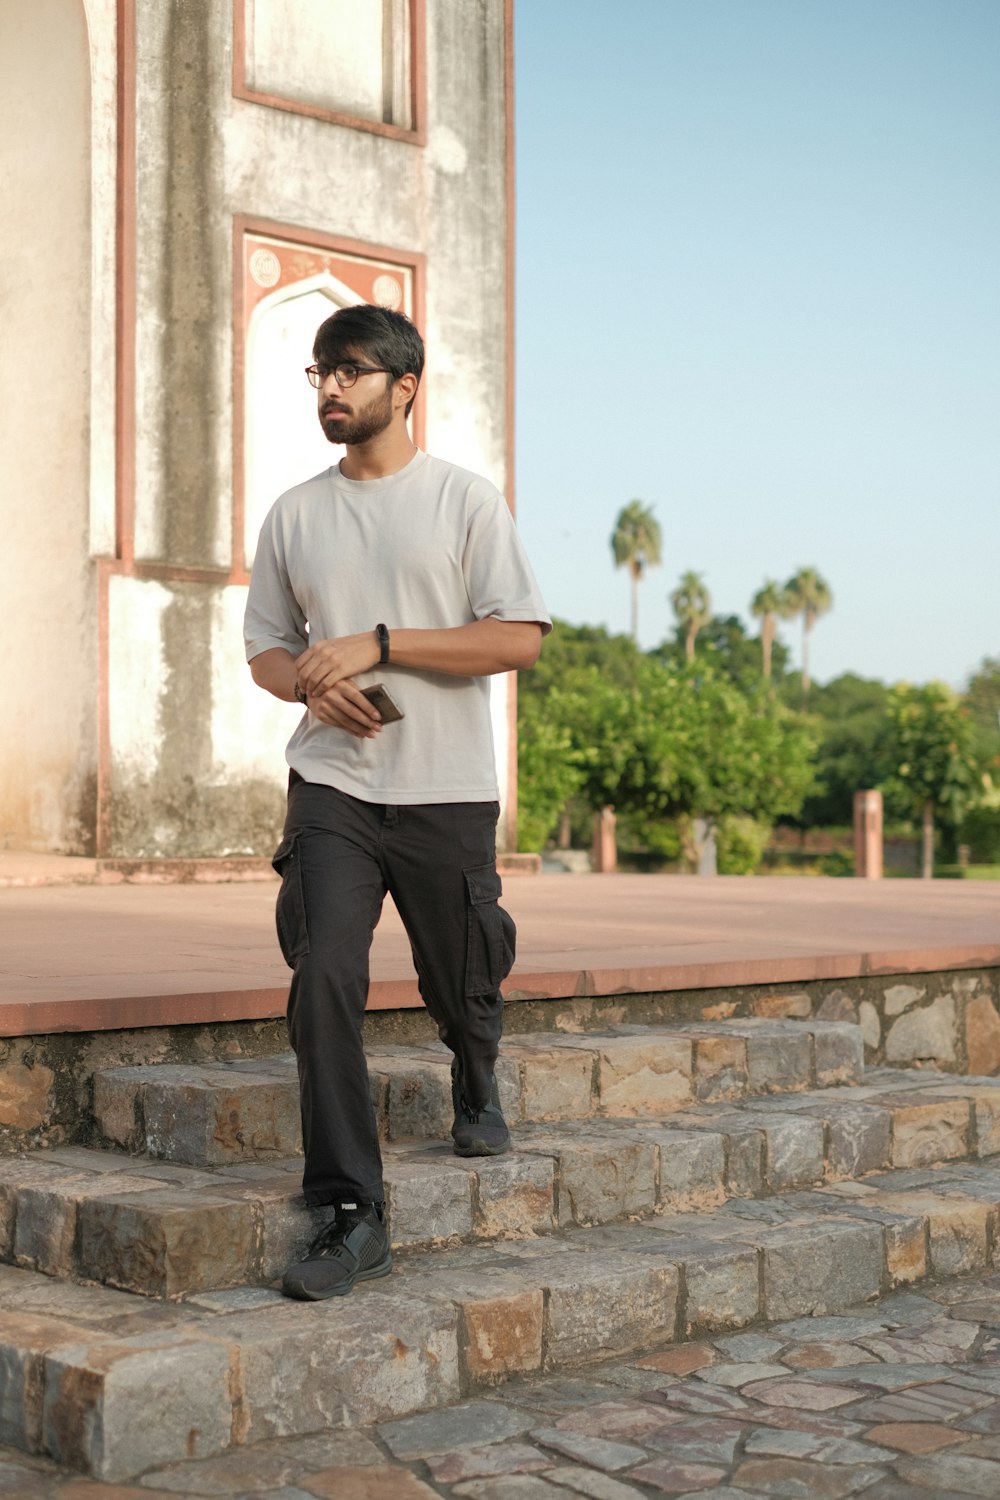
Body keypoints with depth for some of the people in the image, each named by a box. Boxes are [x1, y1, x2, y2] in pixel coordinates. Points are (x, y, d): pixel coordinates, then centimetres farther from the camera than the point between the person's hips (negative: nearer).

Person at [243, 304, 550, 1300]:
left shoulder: (465, 500, 0)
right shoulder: (294, 515, 11)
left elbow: (520, 638, -8)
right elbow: (264, 649, 17)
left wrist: (377, 644, -15)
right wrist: (312, 684, -7)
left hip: (446, 789, -2)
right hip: (331, 784, 2)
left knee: (461, 984, 11)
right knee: (323, 977, -15)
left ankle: (476, 1088, 47)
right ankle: (352, 1215, -9)